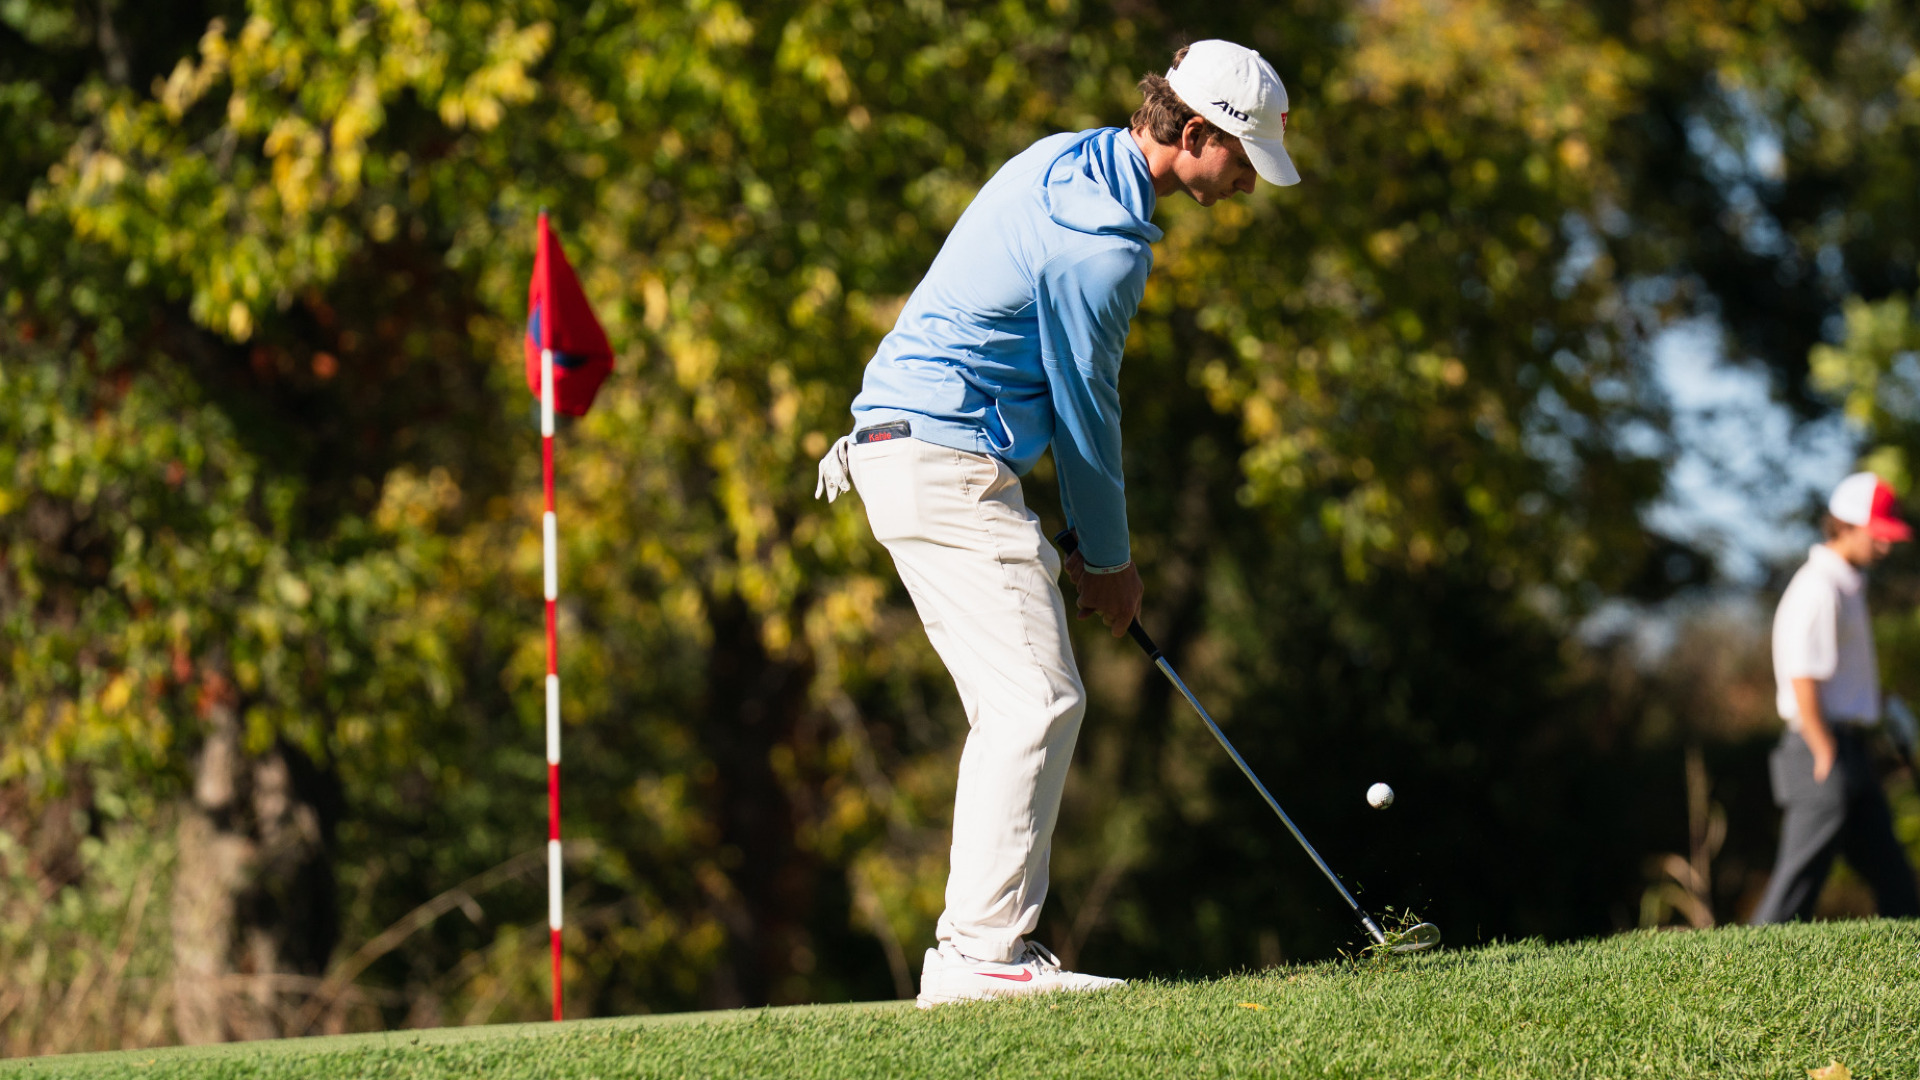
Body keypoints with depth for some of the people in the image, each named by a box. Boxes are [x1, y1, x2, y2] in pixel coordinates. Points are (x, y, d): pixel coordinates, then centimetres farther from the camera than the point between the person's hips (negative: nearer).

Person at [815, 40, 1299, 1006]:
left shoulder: (1068, 160, 13)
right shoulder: (1105, 236, -18)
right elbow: (1085, 407, -9)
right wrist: (1107, 560, 4)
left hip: (905, 445, 11)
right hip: (944, 462, -11)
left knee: (1029, 704, 10)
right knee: (1036, 702, -14)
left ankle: (989, 946, 9)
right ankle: (977, 953, -18)